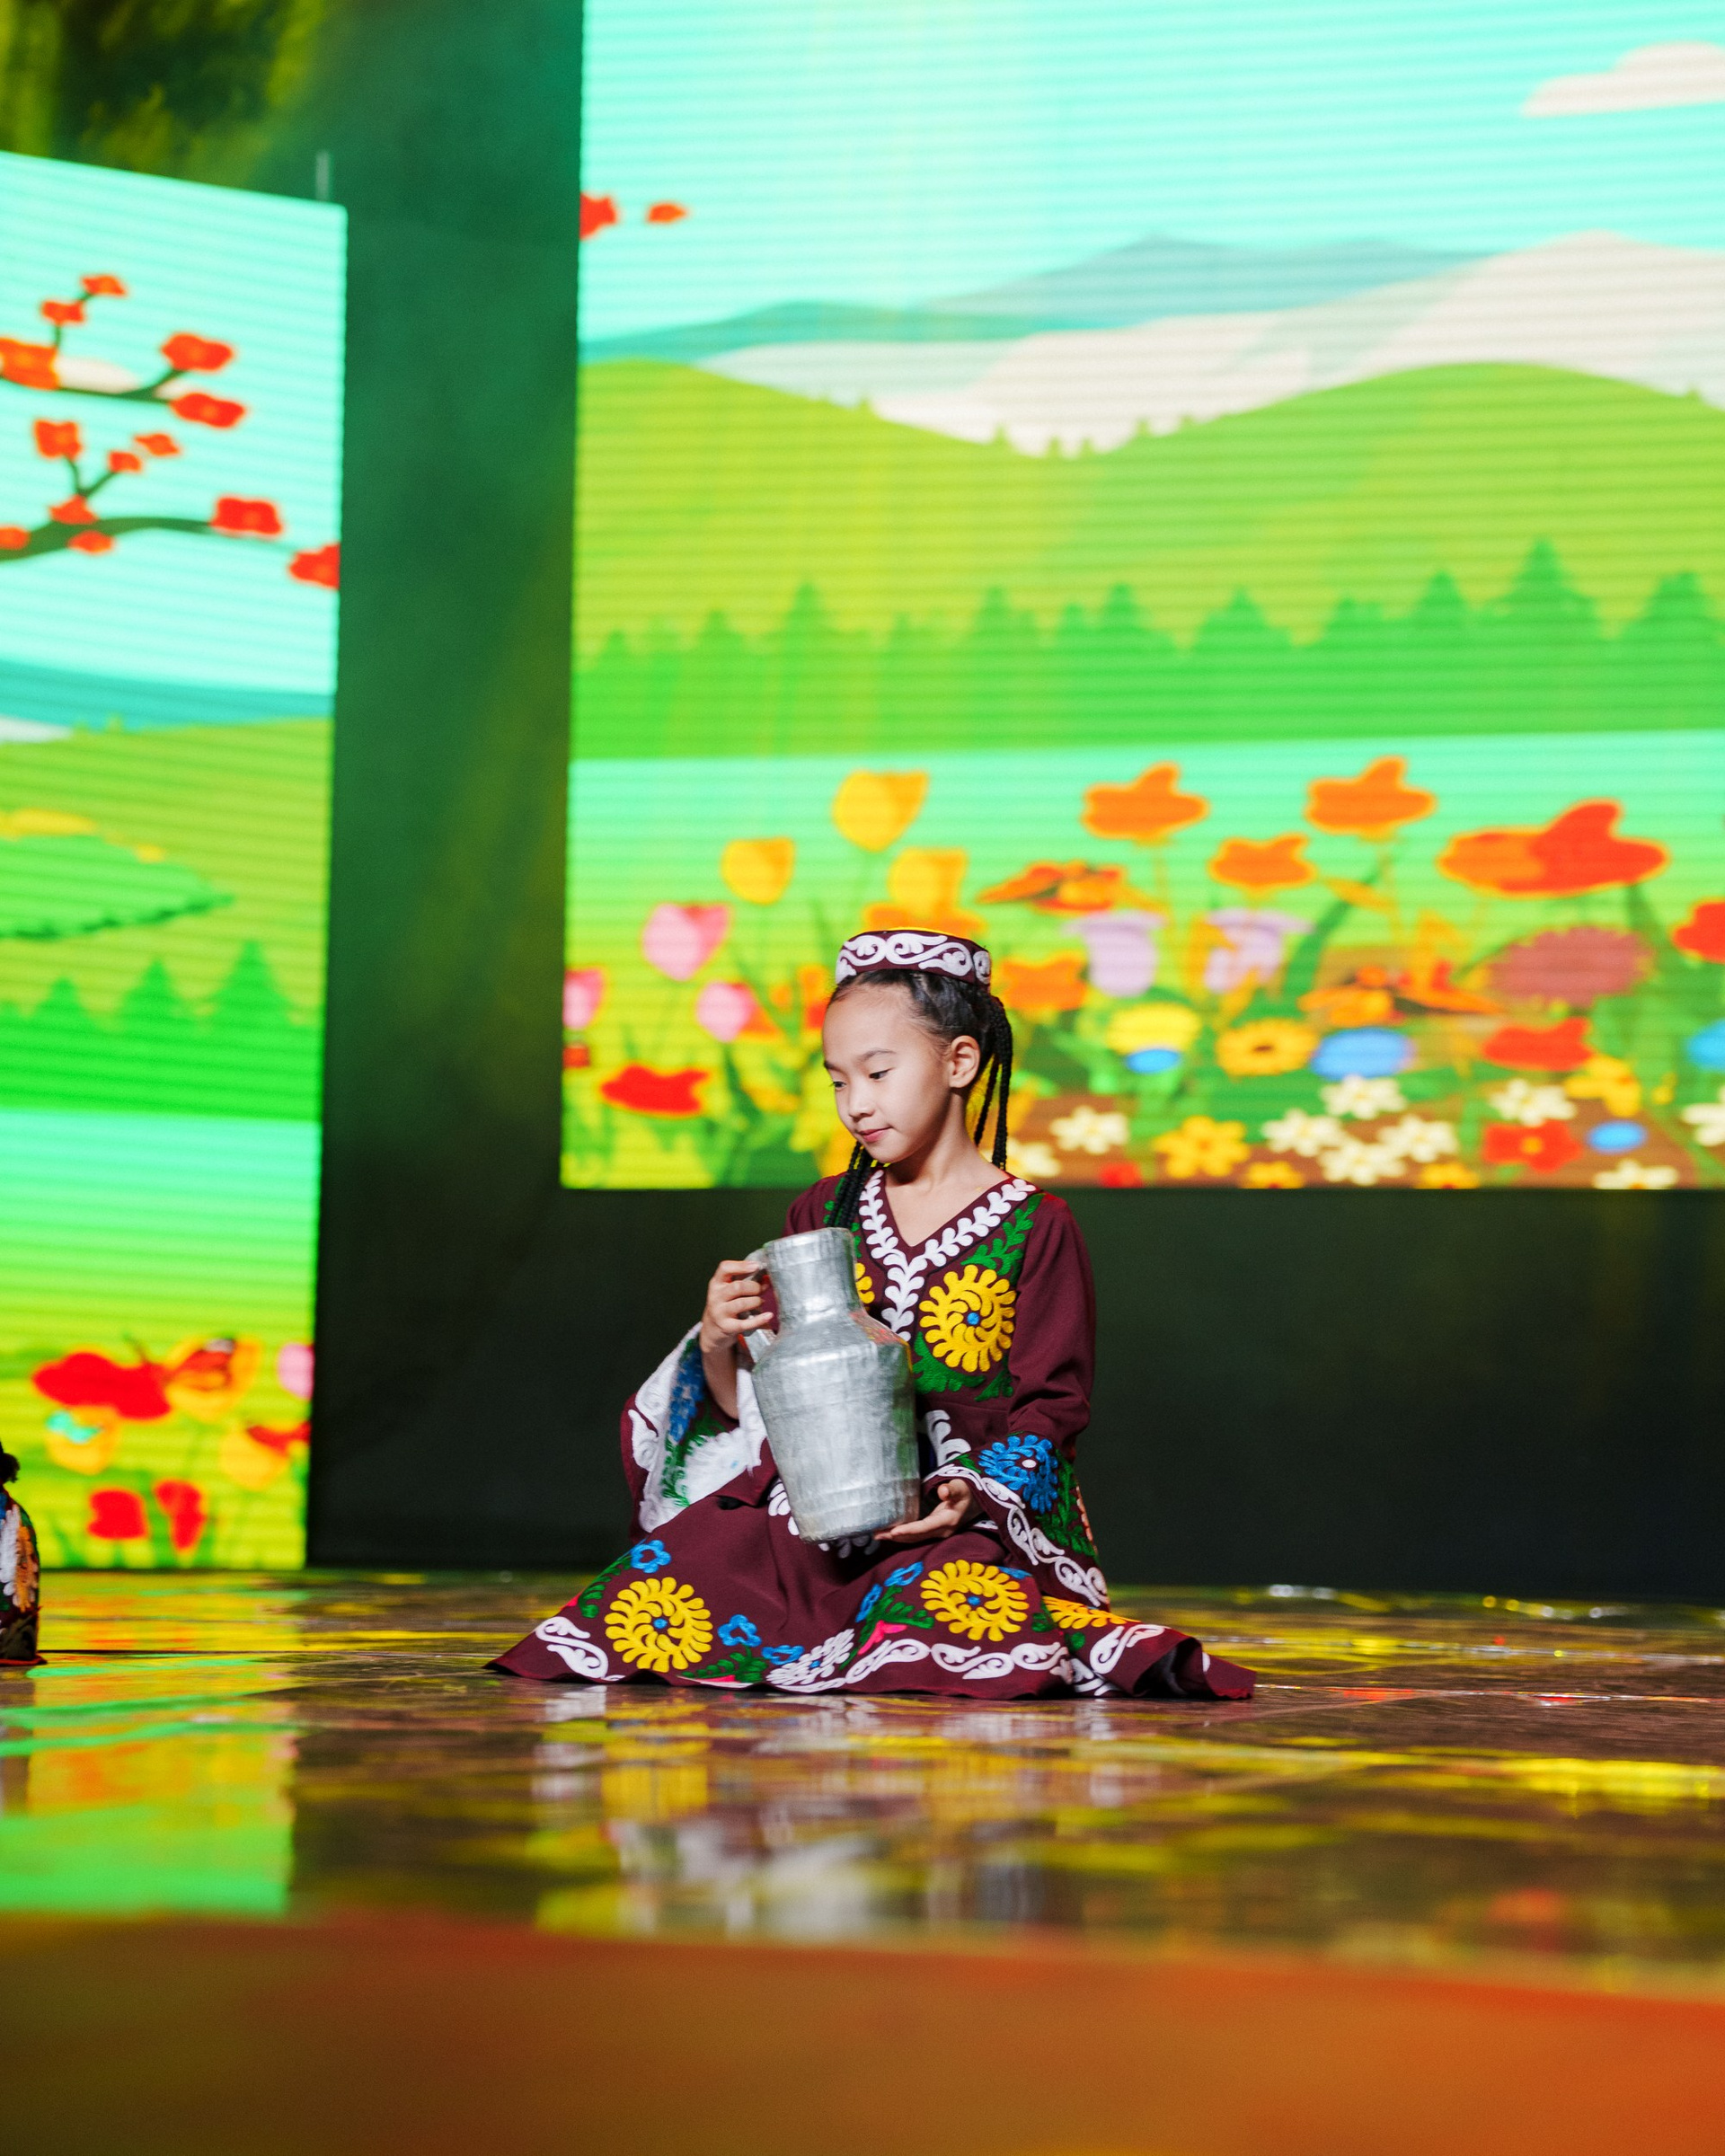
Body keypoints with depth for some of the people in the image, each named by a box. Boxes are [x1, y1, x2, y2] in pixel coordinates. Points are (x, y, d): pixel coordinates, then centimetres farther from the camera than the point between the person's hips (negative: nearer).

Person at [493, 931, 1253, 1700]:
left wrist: (975, 1493, -16)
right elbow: (753, 1405, 14)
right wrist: (719, 1344, -9)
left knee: (950, 1607, -39)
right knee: (646, 1593, -21)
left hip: (972, 1515, -4)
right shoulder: (823, 1214, 15)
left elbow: (1051, 1406, 1)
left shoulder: (1034, 1227, 2)